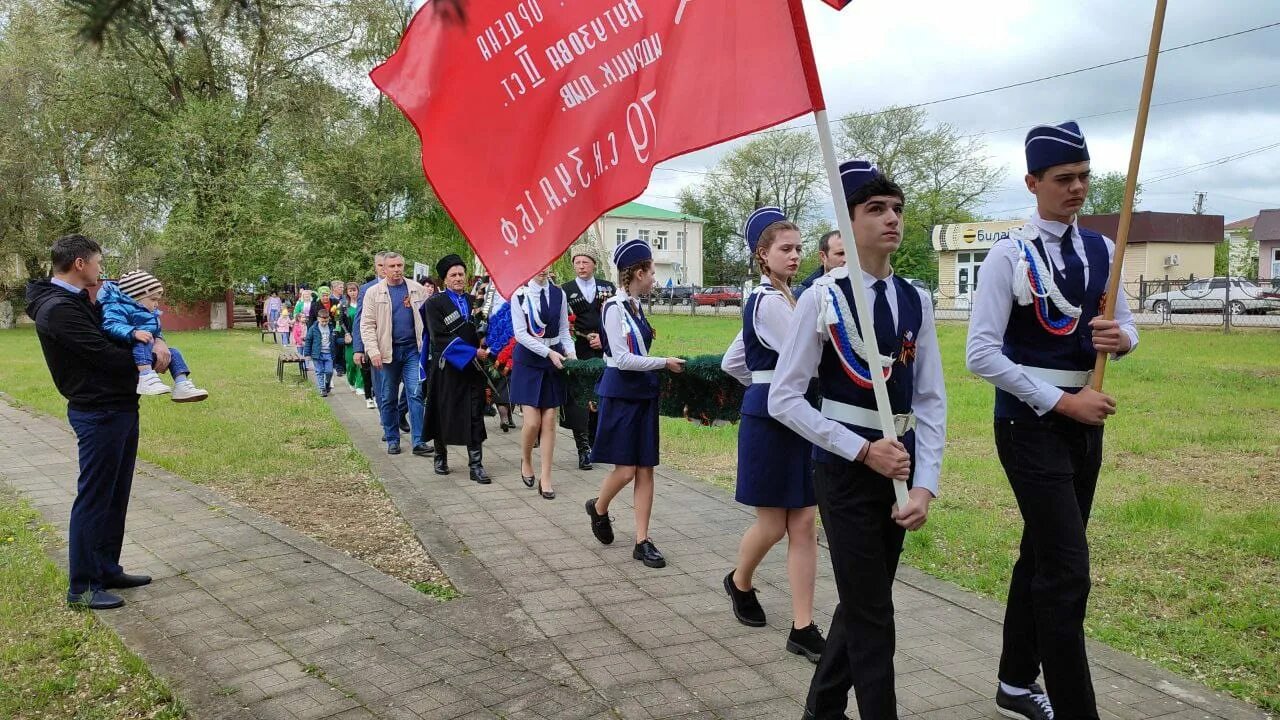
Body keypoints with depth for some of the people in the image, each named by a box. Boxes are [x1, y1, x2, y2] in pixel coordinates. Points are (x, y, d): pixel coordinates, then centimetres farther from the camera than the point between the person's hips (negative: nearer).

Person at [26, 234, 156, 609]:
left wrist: (155, 341, -4)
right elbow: (105, 356, -22)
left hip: (120, 408, 10)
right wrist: (150, 360, -6)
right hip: (99, 414, -10)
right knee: (94, 499, -2)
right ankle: (81, 587, 7)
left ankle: (107, 570, 27)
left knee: (116, 496, 16)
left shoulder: (80, 302, 13)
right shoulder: (58, 309, -18)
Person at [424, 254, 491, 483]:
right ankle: (441, 456, 27)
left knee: (475, 416, -3)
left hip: (473, 369, 3)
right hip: (447, 368, -3)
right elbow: (441, 337, -13)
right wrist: (473, 352, -17)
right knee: (444, 413, 8)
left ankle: (476, 465, -3)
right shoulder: (435, 303, -3)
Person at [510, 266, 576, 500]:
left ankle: (545, 479, 10)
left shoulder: (559, 294, 4)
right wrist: (549, 353, -19)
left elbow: (564, 331, 8)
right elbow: (520, 334, -11)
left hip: (555, 360, 3)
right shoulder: (520, 296, -5)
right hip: (528, 360, -3)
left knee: (549, 422, 3)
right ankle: (526, 460, 24)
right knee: (532, 422, -7)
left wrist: (570, 353, -9)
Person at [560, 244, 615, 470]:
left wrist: (604, 339, -6)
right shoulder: (564, 290, 4)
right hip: (578, 355, -2)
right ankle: (583, 449, -5)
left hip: (604, 353, 3)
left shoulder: (608, 288, 11)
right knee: (578, 400, -7)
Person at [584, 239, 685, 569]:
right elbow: (622, 359, -18)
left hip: (643, 393, 8)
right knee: (625, 469, -4)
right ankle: (599, 508, 27)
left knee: (645, 470, 5)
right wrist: (665, 363, -13)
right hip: (620, 394, -8)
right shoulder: (614, 307, -14)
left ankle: (642, 541, 10)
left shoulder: (636, 306, 10)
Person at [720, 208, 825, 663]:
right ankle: (739, 583, 36)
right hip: (770, 421, -9)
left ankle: (803, 627, 8)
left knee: (803, 526, 5)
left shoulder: (769, 300, 14)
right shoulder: (771, 302, -15)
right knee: (772, 526, 6)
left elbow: (732, 363, 21)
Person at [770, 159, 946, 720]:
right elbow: (784, 399, -12)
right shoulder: (821, 299, -11)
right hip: (845, 466, -5)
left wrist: (925, 483, -7)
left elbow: (931, 400, 4)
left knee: (862, 601, 17)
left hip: (900, 462, 5)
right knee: (871, 610, 0)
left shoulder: (915, 302, 3)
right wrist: (864, 450, -16)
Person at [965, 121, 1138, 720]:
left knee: (1041, 556, 16)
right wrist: (1062, 401, -17)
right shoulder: (1009, 255, -12)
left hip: (1085, 421, 7)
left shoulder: (1100, 250, 6)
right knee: (1067, 571, -9)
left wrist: (1122, 337, -9)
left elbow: (1126, 324, 16)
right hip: (1031, 424, -7)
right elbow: (981, 355, -16)